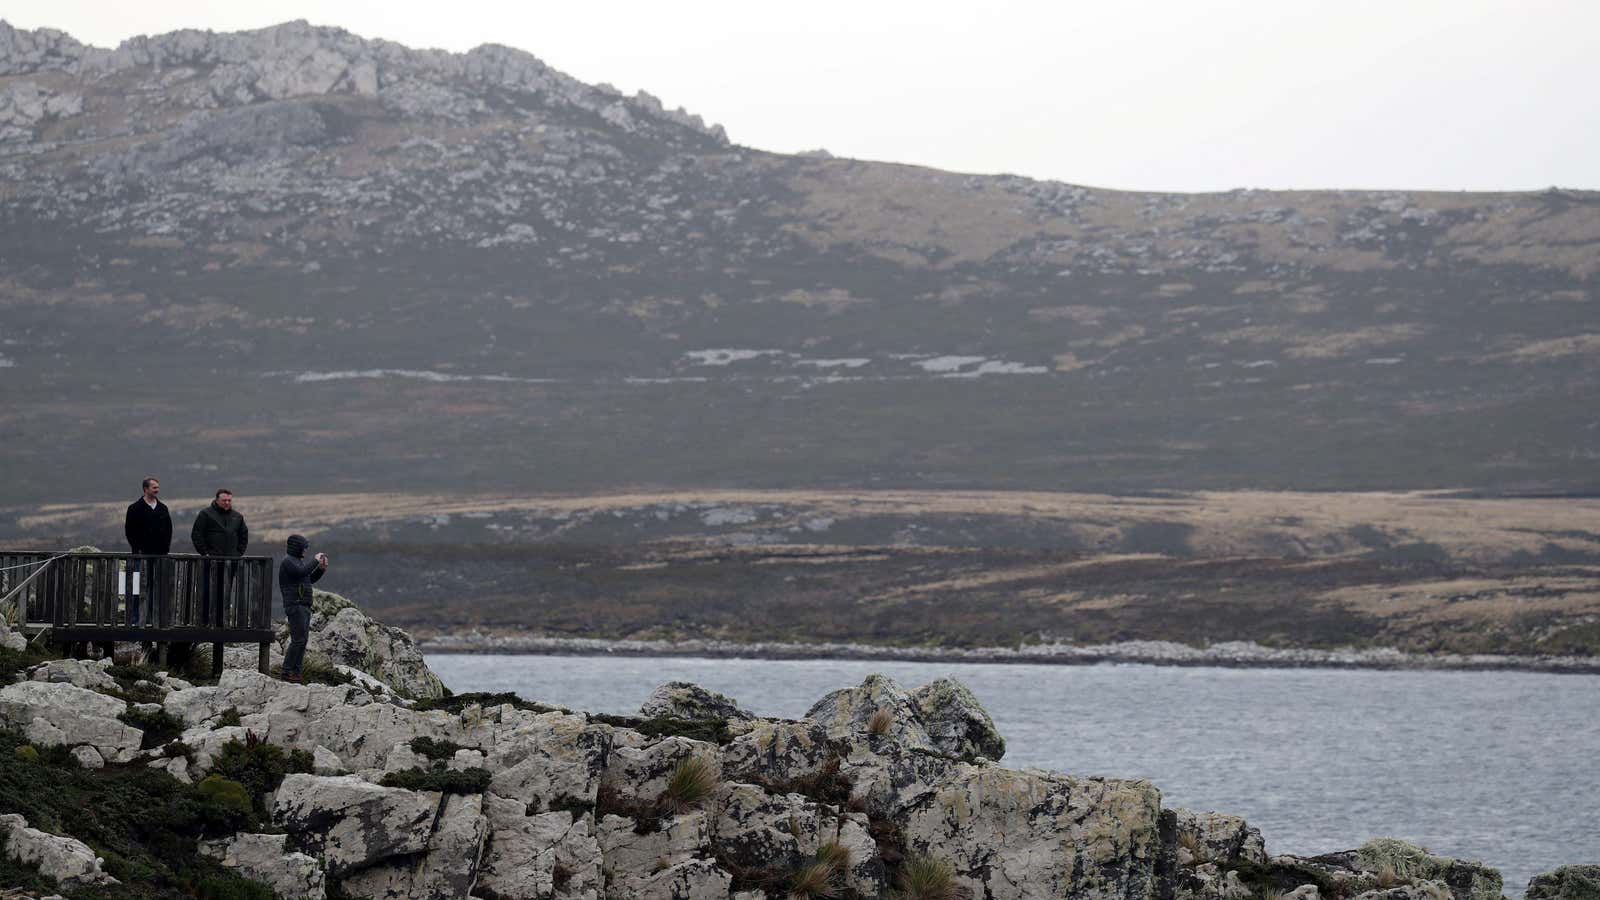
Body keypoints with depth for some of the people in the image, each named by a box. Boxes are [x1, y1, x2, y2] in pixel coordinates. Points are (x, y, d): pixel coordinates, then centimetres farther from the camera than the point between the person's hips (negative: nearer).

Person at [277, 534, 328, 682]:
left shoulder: (299, 561, 19)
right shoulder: (288, 562, -11)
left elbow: (310, 579, 24)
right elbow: (302, 572, -28)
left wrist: (321, 569, 8)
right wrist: (315, 560, -15)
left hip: (304, 607, 10)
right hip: (295, 606, -10)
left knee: (303, 639, 8)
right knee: (298, 640, -13)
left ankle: (295, 671, 10)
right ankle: (287, 672, -13)